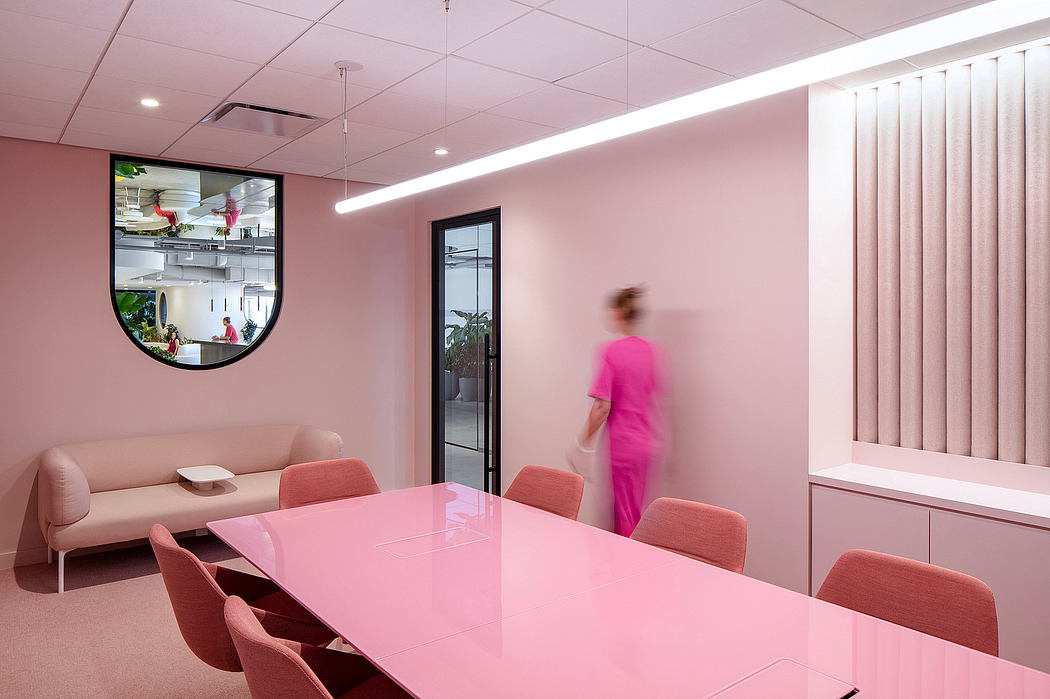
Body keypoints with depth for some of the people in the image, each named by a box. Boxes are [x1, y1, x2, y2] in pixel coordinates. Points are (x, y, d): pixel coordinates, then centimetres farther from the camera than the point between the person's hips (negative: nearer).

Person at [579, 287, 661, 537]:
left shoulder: (610, 351, -15)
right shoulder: (652, 350, 5)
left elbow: (602, 406, -18)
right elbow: (655, 400, 12)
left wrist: (584, 442, -8)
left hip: (622, 444, -7)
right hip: (646, 442, 7)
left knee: (626, 515, 3)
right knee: (634, 511, 17)